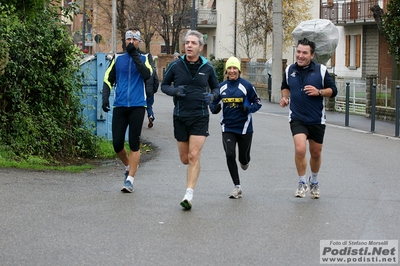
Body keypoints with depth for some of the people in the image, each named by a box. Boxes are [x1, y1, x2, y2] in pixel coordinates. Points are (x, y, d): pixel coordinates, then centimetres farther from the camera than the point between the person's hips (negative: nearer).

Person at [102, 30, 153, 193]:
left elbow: (147, 74, -14)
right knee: (117, 143, 0)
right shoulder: (118, 59, 11)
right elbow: (108, 79, 13)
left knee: (134, 144, -4)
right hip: (119, 106, 2)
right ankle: (129, 166, 28)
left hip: (137, 106, -2)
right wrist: (105, 97, -2)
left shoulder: (144, 59, 6)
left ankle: (130, 179, 0)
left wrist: (134, 55, -16)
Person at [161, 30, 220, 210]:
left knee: (193, 156, -13)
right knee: (185, 159, 9)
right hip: (180, 117, 2)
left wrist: (212, 96, -7)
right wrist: (174, 91, -12)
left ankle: (189, 195, -12)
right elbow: (164, 85, 9)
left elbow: (215, 87, 15)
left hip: (200, 117, -1)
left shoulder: (207, 68, 1)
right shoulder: (175, 65, -1)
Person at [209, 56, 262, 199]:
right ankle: (237, 187, 1)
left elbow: (257, 103, 0)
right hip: (227, 127, 2)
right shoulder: (221, 87, 3)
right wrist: (214, 108, -10)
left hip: (244, 127, -2)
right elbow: (213, 102, 14)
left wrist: (248, 109, -20)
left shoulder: (247, 85, -6)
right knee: (230, 155, -11)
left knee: (243, 158, 7)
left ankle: (244, 161, 48)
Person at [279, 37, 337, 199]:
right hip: (297, 118, 0)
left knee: (316, 153, 12)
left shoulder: (321, 70, -4)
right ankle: (302, 183, -1)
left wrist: (319, 92, -17)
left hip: (317, 119, 0)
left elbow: (333, 90, 0)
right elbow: (285, 87, 22)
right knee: (300, 149, -21)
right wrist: (285, 97, 2)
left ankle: (314, 182, 39)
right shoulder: (290, 70, 3)